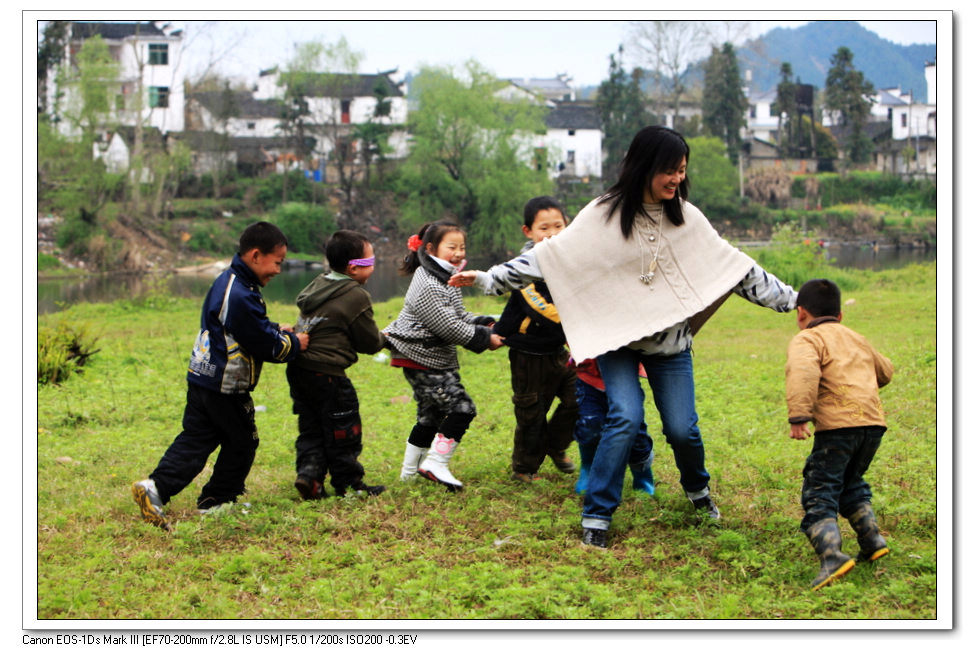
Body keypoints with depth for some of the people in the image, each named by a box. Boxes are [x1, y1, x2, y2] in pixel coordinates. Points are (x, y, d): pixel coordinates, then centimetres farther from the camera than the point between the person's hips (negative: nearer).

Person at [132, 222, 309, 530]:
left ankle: (156, 487, -3)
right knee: (242, 441, 10)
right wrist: (293, 343, -2)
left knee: (195, 440, 9)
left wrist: (277, 332, 12)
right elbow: (265, 346, -19)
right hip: (225, 388, -9)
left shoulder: (228, 282, 9)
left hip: (202, 380, 9)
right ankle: (217, 499, 20)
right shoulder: (241, 297, -24)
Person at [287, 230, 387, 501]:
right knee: (343, 431, 6)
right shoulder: (356, 297, -13)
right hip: (327, 374, -8)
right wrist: (383, 338, 17)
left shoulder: (317, 285, 11)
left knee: (311, 428, 17)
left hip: (298, 367, 8)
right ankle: (348, 483, 16)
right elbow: (370, 342, -5)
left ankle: (308, 473, 3)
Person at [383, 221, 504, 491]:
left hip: (437, 359, 11)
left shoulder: (446, 280, 13)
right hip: (423, 359, -11)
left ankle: (410, 469, 27)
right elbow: (449, 327, -23)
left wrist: (484, 323, 4)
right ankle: (436, 463, -10)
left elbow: (459, 315, 21)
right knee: (461, 407, -14)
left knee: (430, 414, 17)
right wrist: (484, 338, -15)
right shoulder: (428, 286, -21)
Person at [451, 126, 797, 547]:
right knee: (626, 418, -20)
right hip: (618, 338, -3)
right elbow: (550, 255, -9)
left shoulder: (686, 218, 0)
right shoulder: (605, 215, -10)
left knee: (682, 428, -2)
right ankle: (596, 516, -9)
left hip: (670, 341, 3)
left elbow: (735, 267, 7)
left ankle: (697, 489, 32)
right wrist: (489, 278, -15)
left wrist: (791, 299, 7)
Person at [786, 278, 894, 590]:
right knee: (851, 483, 29)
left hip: (838, 426, -7)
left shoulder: (807, 339, 4)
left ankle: (832, 555, -25)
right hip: (873, 423, 7)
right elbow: (885, 371, 42)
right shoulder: (856, 339, 27)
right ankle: (872, 539, 21)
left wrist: (798, 416, -25)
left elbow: (803, 371, -18)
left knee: (819, 494, -8)